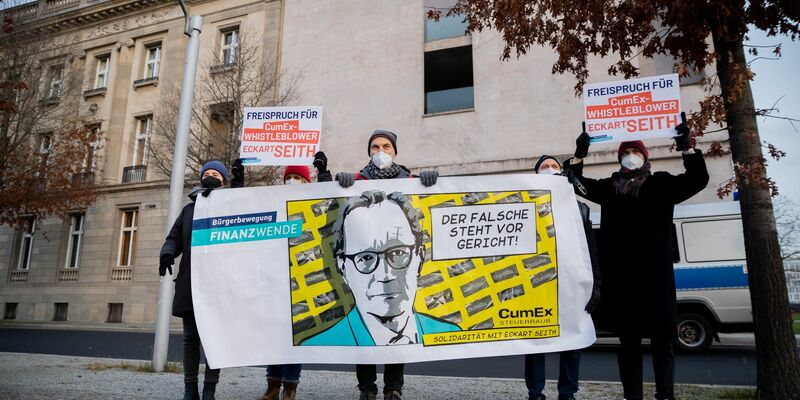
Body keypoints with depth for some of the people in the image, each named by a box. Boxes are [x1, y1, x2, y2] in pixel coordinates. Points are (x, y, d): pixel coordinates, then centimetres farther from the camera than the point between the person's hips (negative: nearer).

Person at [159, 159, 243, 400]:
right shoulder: (189, 208, 21)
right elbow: (174, 237, 15)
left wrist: (239, 185, -18)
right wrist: (167, 254, -8)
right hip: (190, 281, 3)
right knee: (191, 336, 6)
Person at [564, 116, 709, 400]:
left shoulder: (661, 184, 9)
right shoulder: (609, 187, 14)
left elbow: (698, 179, 0)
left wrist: (685, 145, -10)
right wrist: (580, 153, 5)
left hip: (655, 276, -2)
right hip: (620, 277, 2)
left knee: (662, 340, 2)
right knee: (628, 341, 8)